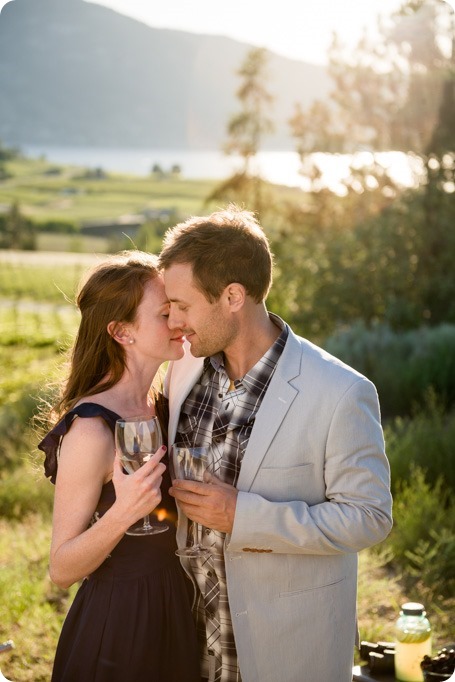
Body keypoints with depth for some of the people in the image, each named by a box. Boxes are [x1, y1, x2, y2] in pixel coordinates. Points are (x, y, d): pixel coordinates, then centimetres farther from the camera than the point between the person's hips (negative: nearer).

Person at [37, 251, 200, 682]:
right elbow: (61, 570, -19)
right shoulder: (92, 431, -23)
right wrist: (122, 514, -34)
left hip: (172, 611, 8)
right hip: (116, 625, -8)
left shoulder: (160, 406, 1)